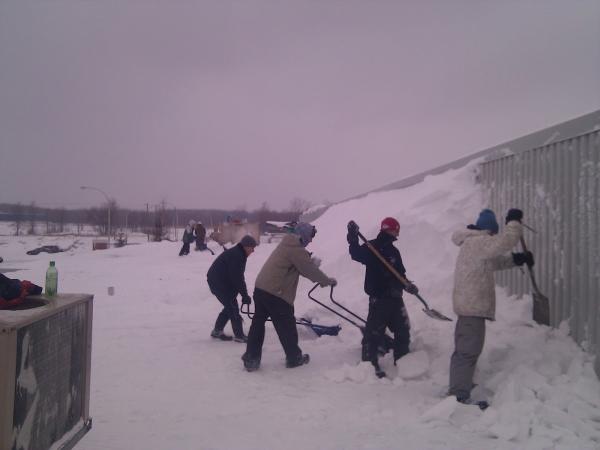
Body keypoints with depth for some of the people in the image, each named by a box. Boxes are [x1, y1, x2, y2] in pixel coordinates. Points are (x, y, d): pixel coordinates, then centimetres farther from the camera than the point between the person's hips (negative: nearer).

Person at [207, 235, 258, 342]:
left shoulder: (239, 254, 10)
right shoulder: (236, 255, -23)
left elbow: (238, 277, 14)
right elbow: (237, 278, -24)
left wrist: (244, 294, 12)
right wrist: (245, 295, -17)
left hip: (221, 281, 10)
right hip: (218, 282, -10)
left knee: (230, 306, 15)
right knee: (232, 307, -6)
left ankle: (217, 331, 25)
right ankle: (239, 335, 1)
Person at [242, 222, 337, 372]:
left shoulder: (287, 244, 17)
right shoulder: (296, 249, -12)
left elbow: (302, 267, 22)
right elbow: (310, 269, -9)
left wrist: (319, 279, 18)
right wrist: (328, 281, 5)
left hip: (260, 288, 9)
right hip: (276, 293, -9)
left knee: (258, 323, 13)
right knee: (287, 327, 8)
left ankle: (251, 359, 17)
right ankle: (294, 358, 22)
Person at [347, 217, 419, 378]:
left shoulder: (394, 251, 15)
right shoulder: (371, 247, -6)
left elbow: (400, 274, 18)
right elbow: (356, 254, -23)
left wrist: (407, 285, 2)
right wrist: (353, 238, -33)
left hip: (394, 297, 7)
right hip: (378, 297, -7)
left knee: (402, 328, 14)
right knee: (374, 330, -8)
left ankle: (402, 359, 30)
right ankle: (370, 363, 3)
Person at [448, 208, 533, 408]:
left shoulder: (471, 243, 19)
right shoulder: (479, 242, -13)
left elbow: (495, 261, 21)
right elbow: (504, 242, -24)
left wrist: (517, 259, 8)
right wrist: (514, 222, -8)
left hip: (468, 304, 11)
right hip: (474, 305, -11)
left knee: (464, 348, 20)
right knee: (469, 350, -11)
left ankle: (459, 386, 32)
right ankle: (460, 395, -12)